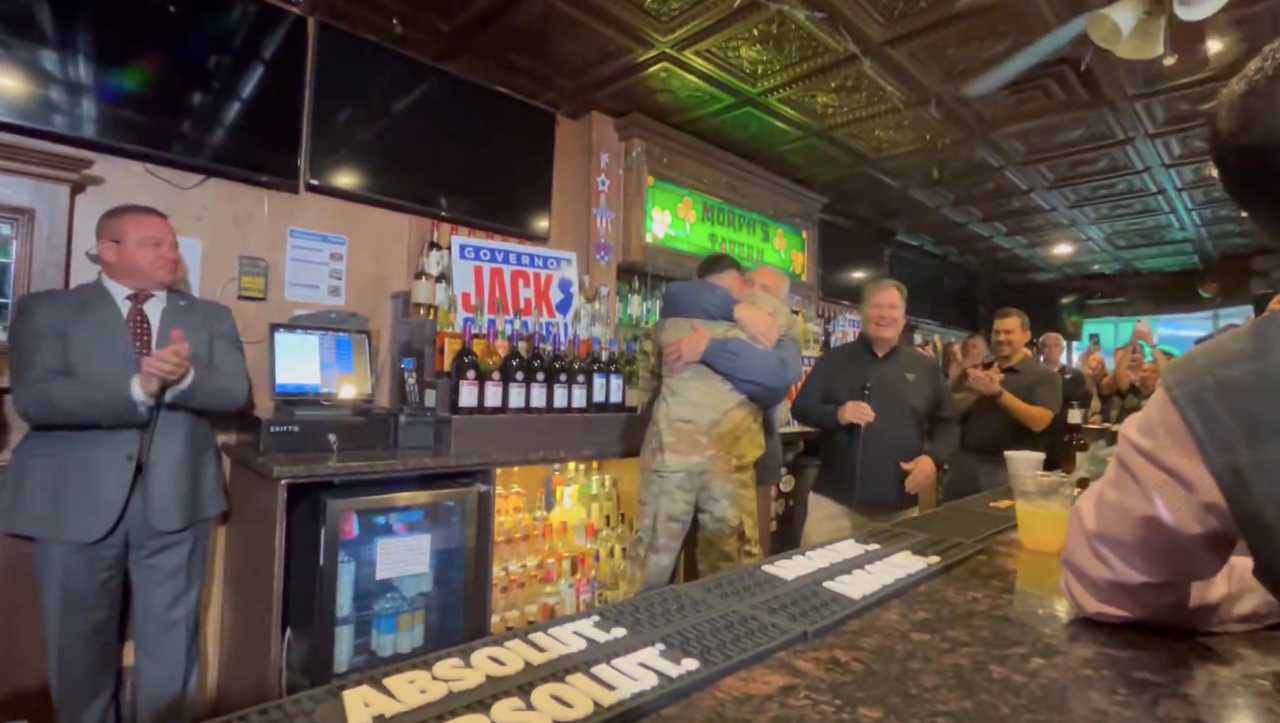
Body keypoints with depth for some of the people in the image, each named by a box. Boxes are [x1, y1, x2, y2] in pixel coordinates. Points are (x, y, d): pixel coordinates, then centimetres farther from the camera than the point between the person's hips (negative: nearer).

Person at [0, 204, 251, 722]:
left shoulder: (211, 317, 8)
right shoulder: (46, 310, 3)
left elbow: (235, 393, -4)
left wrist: (183, 378, -23)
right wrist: (138, 388, -24)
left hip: (176, 498, 1)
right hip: (76, 499, -1)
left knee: (171, 639, 12)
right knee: (80, 641, 15)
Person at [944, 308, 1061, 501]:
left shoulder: (1044, 376, 1)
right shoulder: (979, 372, 13)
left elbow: (1039, 422, -15)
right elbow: (954, 410, 4)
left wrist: (998, 392, -23)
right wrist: (975, 390, -14)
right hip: (965, 463, 4)